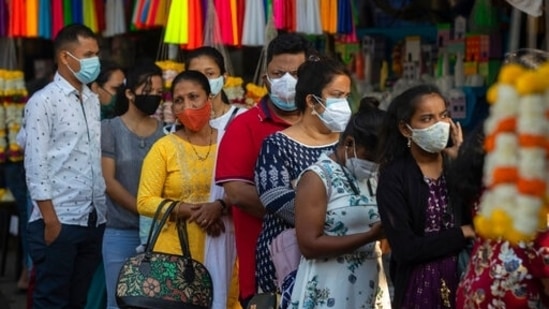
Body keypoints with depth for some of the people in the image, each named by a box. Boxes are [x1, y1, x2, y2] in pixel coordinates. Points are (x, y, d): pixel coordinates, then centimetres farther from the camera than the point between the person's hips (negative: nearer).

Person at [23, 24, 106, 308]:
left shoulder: (94, 101, 14)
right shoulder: (43, 102, -7)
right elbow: (36, 166, -11)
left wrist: (103, 211, 9)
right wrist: (51, 220, -15)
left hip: (93, 219, 6)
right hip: (59, 220, -6)